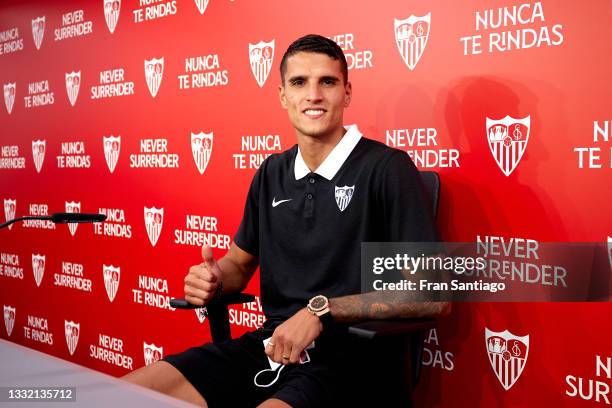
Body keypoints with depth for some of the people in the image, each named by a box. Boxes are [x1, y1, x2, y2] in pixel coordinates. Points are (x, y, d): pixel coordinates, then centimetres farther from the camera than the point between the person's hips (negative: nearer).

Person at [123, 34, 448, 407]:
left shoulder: (386, 167, -10)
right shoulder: (272, 173, 11)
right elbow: (240, 261, 23)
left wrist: (321, 310, -20)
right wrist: (214, 279, -2)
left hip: (347, 358, -6)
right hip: (269, 346, 6)